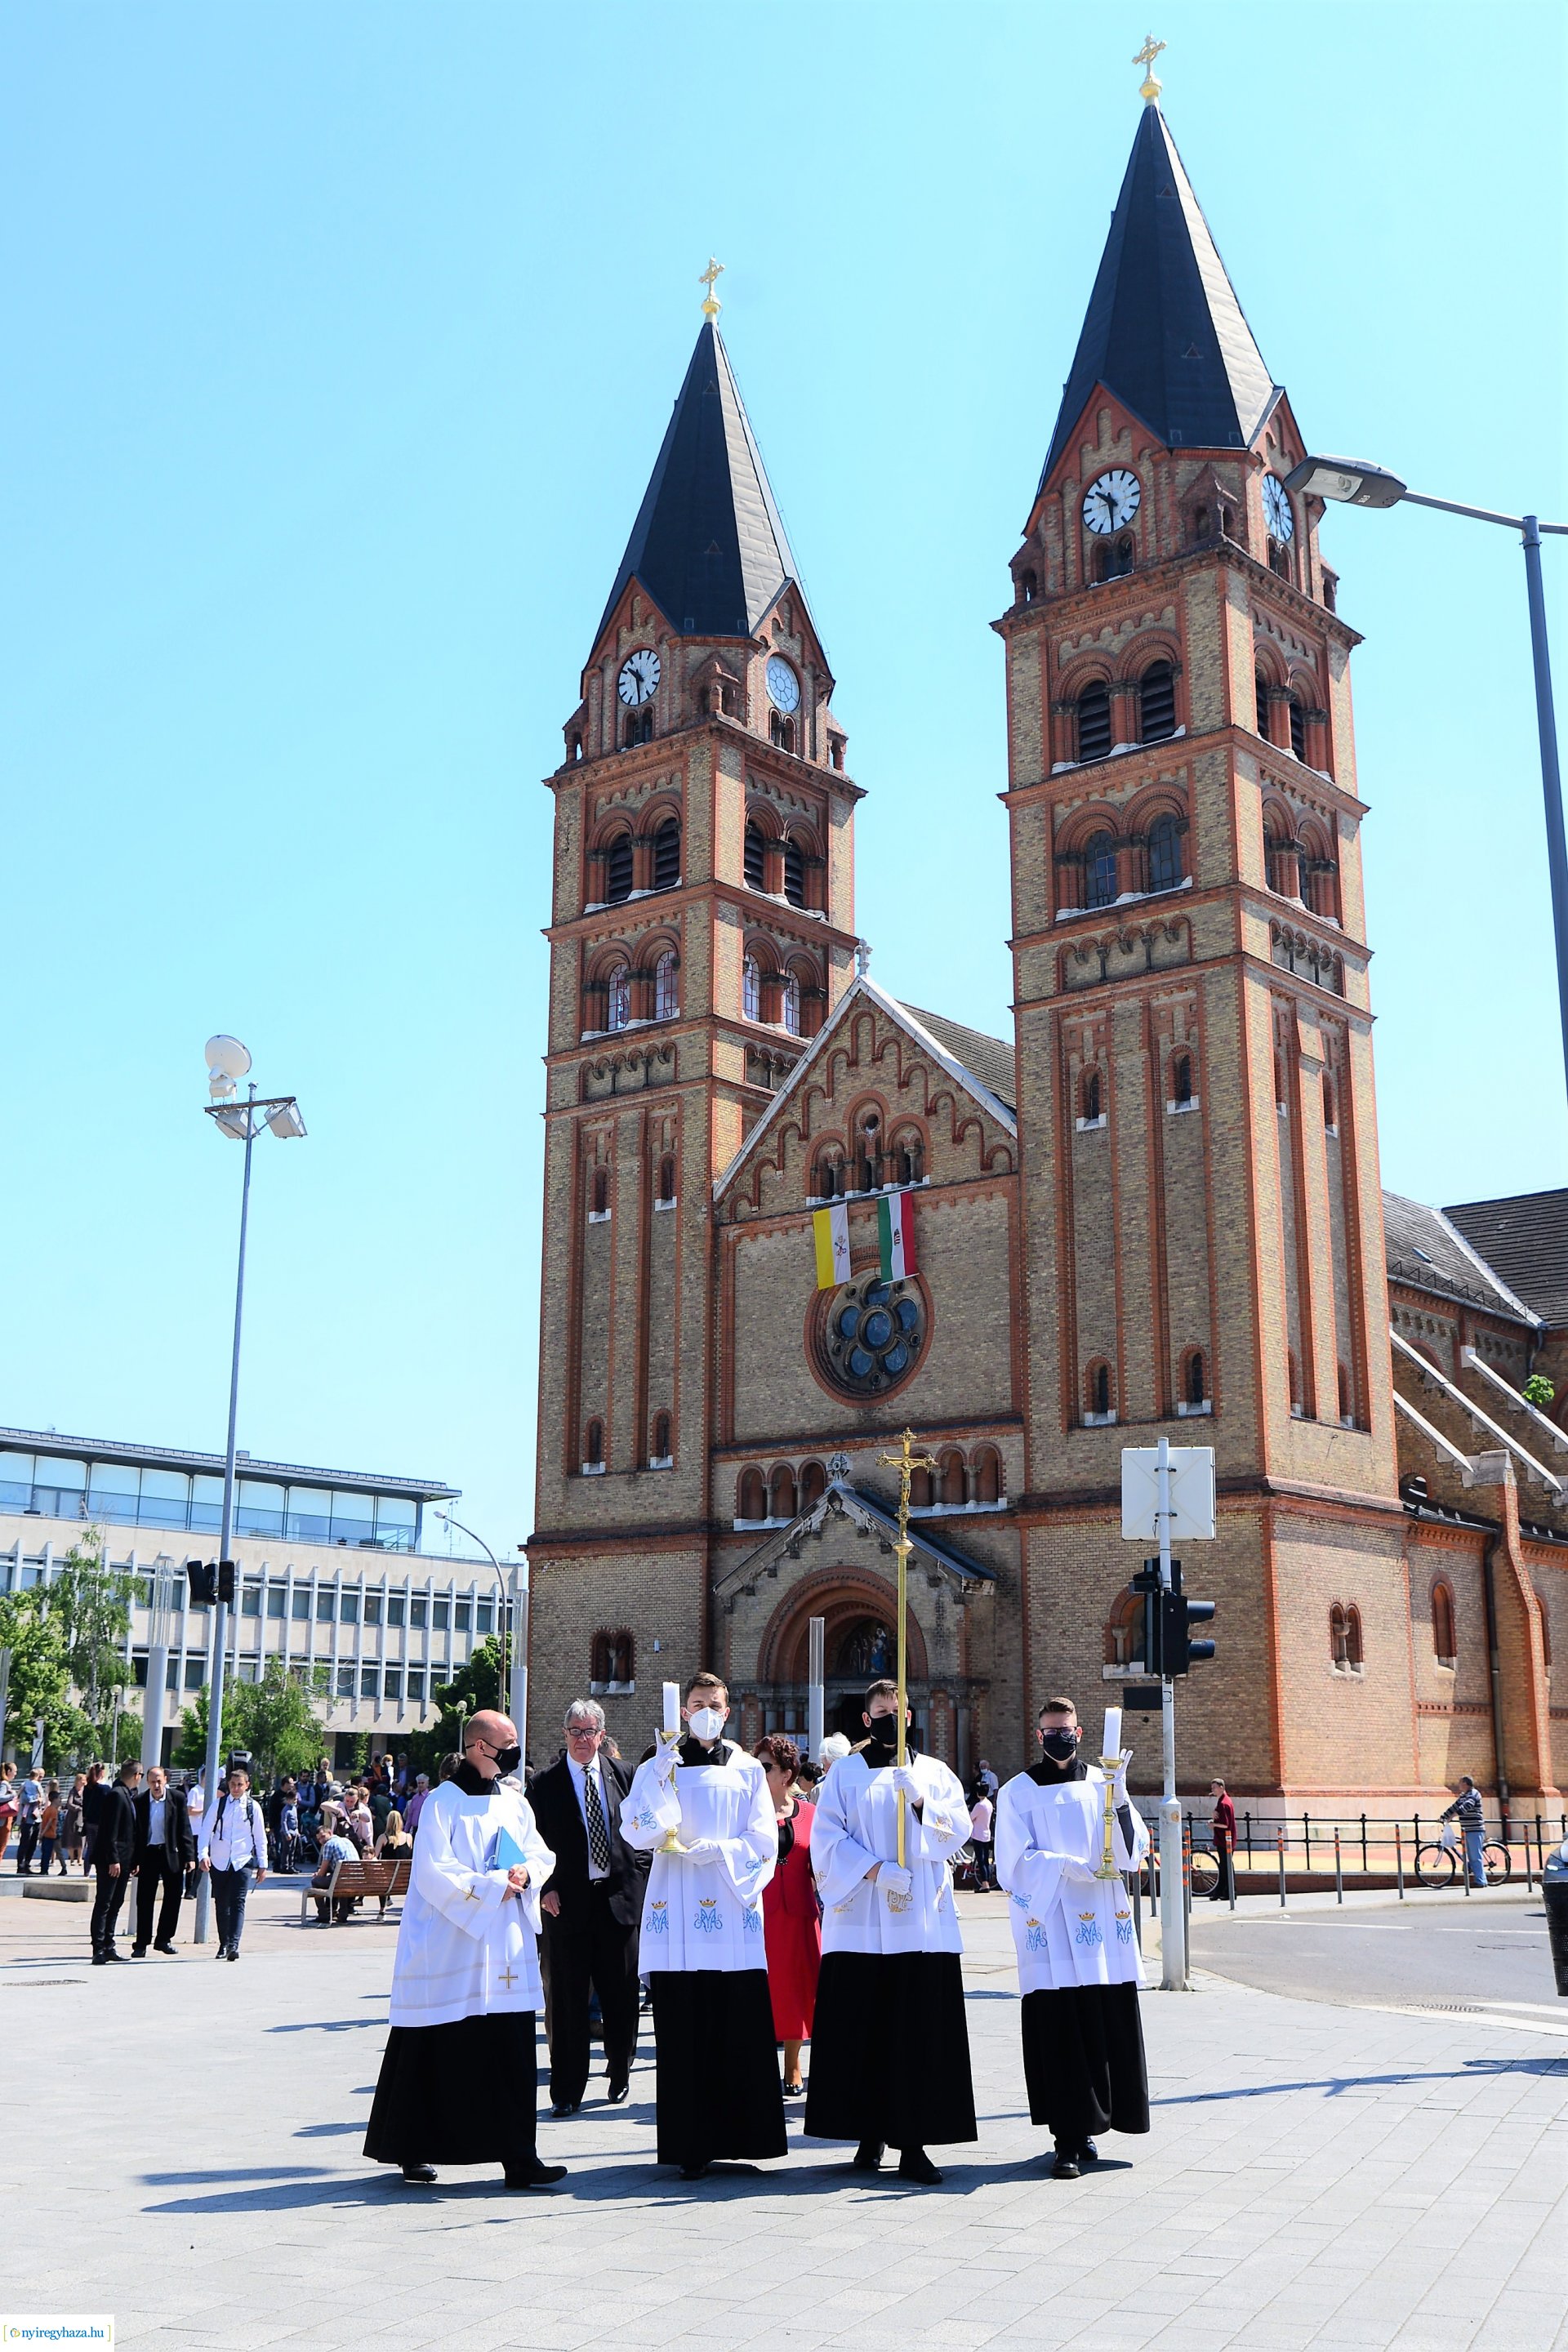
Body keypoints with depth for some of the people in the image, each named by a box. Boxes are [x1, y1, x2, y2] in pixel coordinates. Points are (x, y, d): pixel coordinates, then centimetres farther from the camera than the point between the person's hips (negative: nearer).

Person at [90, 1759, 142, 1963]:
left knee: (115, 1904, 12)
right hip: (111, 1859, -9)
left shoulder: (128, 1795, 13)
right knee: (104, 1904, -5)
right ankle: (99, 1949, -4)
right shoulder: (116, 1795, -15)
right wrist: (113, 1860, -21)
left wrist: (133, 1861, 17)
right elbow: (110, 1831, -19)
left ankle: (108, 1946, 18)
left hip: (123, 1859, 9)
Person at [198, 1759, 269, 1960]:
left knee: (238, 1903, -14)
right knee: (221, 1904, 8)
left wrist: (263, 1864, 8)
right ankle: (223, 1944, 20)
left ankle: (233, 1945, -22)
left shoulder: (253, 1807, 3)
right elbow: (205, 1831, 0)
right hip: (219, 1862, 2)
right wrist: (204, 1855, -15)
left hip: (243, 1862, -2)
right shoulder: (218, 1805, 3)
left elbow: (260, 1837, 9)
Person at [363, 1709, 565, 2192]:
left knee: (512, 2052, 0)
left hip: (506, 1946, 5)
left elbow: (542, 1856, 15)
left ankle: (518, 2156, 2)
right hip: (449, 1948, -5)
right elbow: (434, 1874, -14)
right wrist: (490, 1886, -16)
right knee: (434, 2055, 2)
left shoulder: (516, 1802, 12)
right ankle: (414, 2152, 17)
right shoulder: (444, 1803, -7)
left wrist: (526, 1872, -6)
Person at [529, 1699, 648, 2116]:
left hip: (619, 1898, 2)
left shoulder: (623, 1776, 5)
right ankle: (567, 2090, 9)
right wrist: (545, 1888, -9)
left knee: (621, 1995, 9)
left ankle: (620, 2074, 27)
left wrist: (640, 1880, 0)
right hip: (567, 1902, -2)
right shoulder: (545, 1784, 1)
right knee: (567, 2000, 1)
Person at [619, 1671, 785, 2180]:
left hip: (734, 1912, 1)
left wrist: (717, 1850, -11)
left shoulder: (747, 1770, 12)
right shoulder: (657, 1769, 10)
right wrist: (662, 1775, -14)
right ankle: (691, 2147, 1)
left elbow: (764, 1841, 5)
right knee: (684, 2032, -4)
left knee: (740, 2030, -4)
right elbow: (636, 1832, -4)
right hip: (679, 1917, -1)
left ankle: (738, 2134, 6)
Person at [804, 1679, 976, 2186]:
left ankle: (913, 2143, 0)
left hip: (923, 1920, 1)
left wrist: (919, 1802, -14)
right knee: (863, 2031, -2)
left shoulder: (935, 1772, 14)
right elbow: (827, 1837, -1)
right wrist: (876, 1870, -14)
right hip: (862, 1921, -1)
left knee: (920, 2032, -4)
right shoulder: (845, 1773, 9)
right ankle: (870, 2134, 9)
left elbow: (958, 1831, 2)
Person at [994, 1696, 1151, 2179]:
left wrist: (1120, 1799, -13)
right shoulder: (1019, 1792, 5)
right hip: (1050, 1928, -3)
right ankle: (1069, 2139, -1)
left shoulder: (1102, 1785, 12)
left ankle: (1086, 2128, 13)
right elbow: (1016, 1860, -4)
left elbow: (1133, 1851, 3)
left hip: (1102, 1926, 3)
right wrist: (1069, 1866, -19)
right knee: (1060, 2034, -6)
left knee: (1109, 2027, 0)